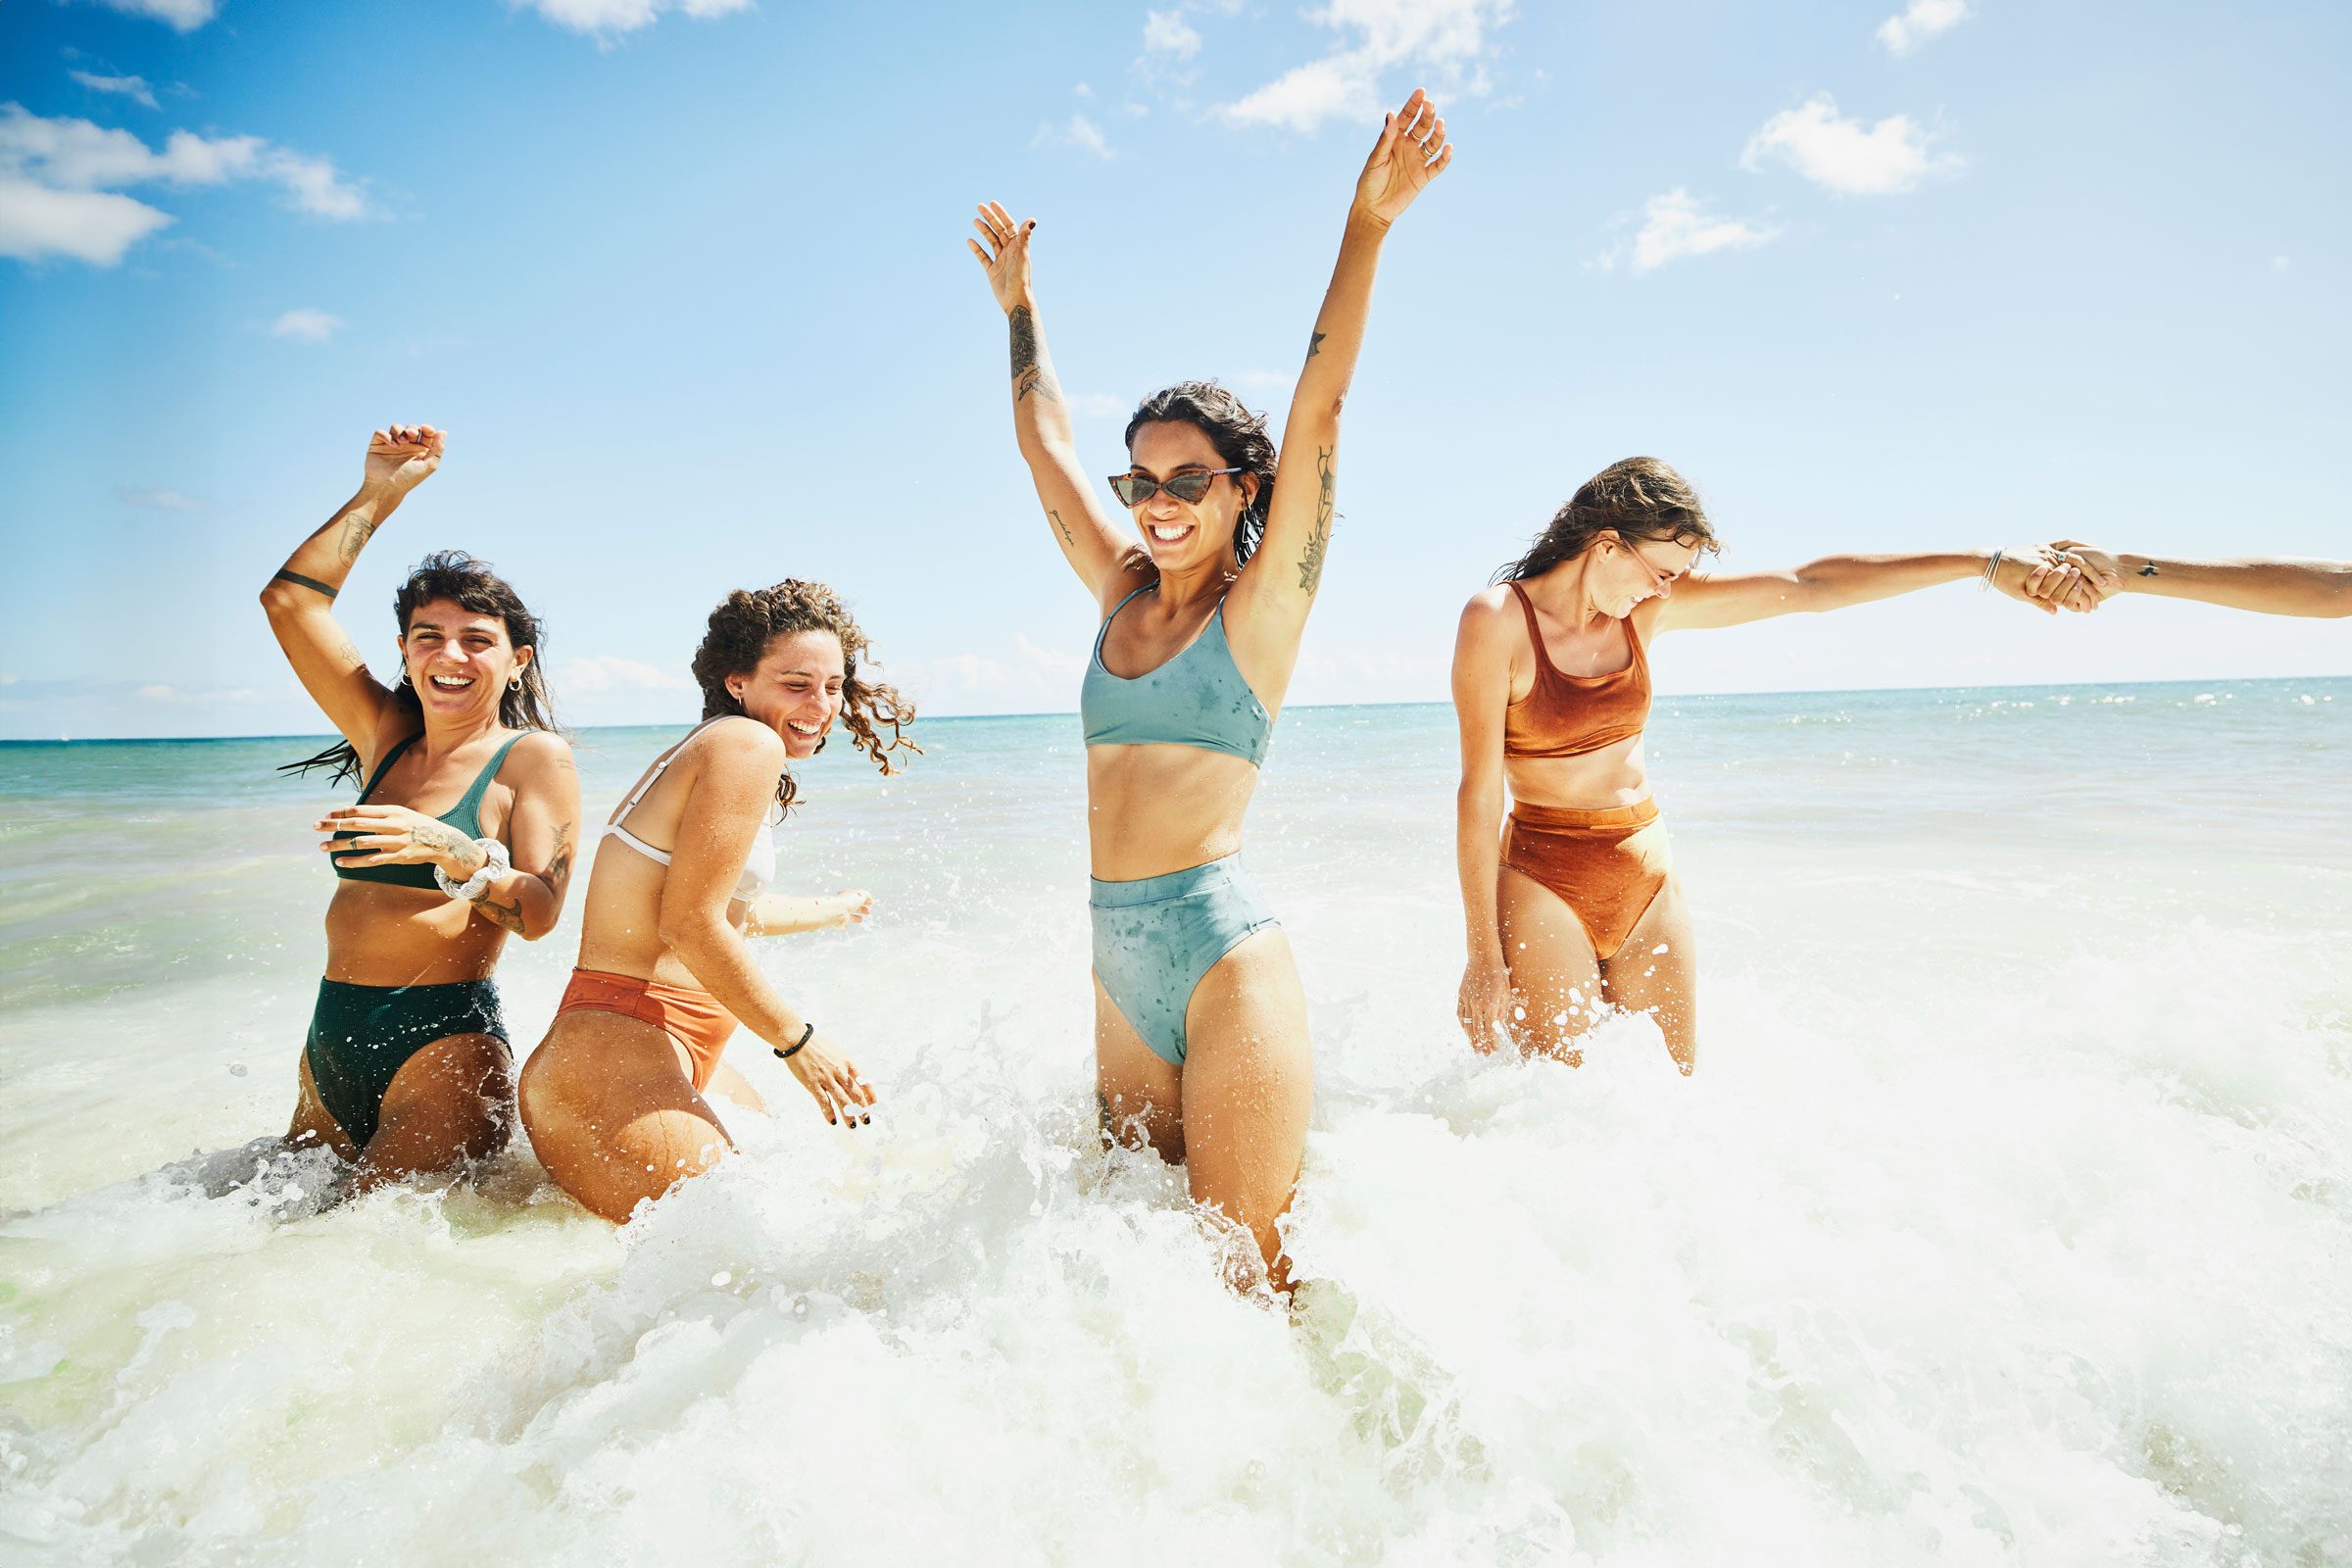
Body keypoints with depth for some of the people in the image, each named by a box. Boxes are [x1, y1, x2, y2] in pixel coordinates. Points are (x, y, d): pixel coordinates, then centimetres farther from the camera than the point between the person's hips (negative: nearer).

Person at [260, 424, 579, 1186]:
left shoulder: (536, 757, -4)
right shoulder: (387, 736, 13)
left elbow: (538, 912, -13)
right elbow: (291, 600, 12)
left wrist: (447, 849, -29)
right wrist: (379, 493, 10)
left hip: (444, 1042, -7)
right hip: (330, 1039, 7)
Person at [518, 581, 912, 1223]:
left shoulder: (708, 750, 17)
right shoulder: (749, 745, -14)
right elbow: (691, 923, -21)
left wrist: (835, 908, 52)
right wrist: (799, 1043, -11)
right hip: (613, 1071, -11)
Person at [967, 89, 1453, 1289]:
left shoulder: (1262, 604, -1)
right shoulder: (1122, 596, 13)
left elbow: (1317, 411, -10)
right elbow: (1045, 444, 24)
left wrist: (1367, 224, -14)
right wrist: (1020, 304, 33)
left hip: (1219, 949, -6)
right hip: (1121, 961, 6)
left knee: (1247, 1274, -3)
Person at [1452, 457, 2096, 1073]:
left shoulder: (1651, 606, 3)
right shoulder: (1497, 619, -13)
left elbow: (1812, 585, 4)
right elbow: (1480, 790, -15)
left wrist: (1988, 564, 0)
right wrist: (1483, 957, -15)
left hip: (1648, 881, 6)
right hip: (1542, 881, -6)